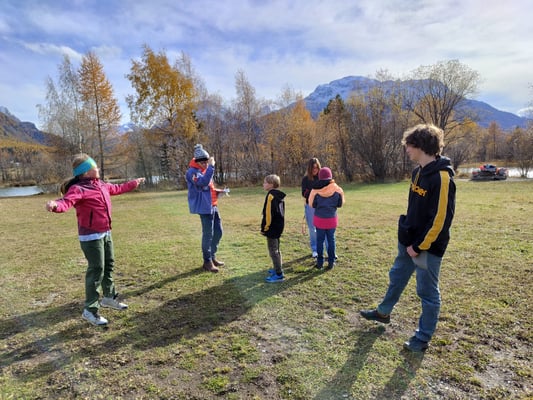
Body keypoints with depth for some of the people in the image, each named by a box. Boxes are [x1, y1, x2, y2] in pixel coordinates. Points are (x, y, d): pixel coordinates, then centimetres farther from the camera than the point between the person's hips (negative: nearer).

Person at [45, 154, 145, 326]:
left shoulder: (102, 185, 8)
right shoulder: (78, 189, -19)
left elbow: (117, 188, 27)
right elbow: (67, 201, -38)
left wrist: (135, 182, 40)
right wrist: (56, 205, -62)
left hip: (106, 233, 9)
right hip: (91, 236, -9)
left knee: (109, 265, 20)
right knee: (96, 270, -6)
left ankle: (109, 297, 40)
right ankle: (90, 310, 7)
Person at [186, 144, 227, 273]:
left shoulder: (205, 170, 17)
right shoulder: (192, 172, -12)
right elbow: (203, 182, -30)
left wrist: (218, 191, 8)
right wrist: (211, 167, -30)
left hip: (213, 206, 9)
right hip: (204, 207, -9)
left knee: (218, 231, 14)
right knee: (208, 234, -5)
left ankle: (212, 257, 28)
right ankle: (207, 262, 7)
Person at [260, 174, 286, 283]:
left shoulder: (271, 195, -18)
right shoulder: (279, 195, 11)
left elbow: (268, 213, -21)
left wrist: (265, 228, -13)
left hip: (272, 227, -10)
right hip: (279, 226, 10)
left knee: (273, 250, -3)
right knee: (276, 249, 21)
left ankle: (279, 275, 0)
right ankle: (278, 269, 32)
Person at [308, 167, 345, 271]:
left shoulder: (316, 190, -12)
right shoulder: (337, 189, -9)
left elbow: (312, 205, -2)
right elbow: (340, 204, 1)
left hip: (319, 219, -1)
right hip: (332, 219, 1)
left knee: (320, 240, 10)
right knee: (331, 239, 12)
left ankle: (320, 262, 16)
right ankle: (331, 262, 17)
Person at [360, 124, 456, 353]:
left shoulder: (441, 177, -23)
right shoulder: (418, 172, 5)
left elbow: (441, 219, -23)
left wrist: (420, 246, -17)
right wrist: (409, 239, 12)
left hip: (427, 248, -9)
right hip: (408, 241, 9)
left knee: (428, 292, 8)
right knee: (397, 278, 24)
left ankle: (423, 338, 26)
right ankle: (383, 312, 45)